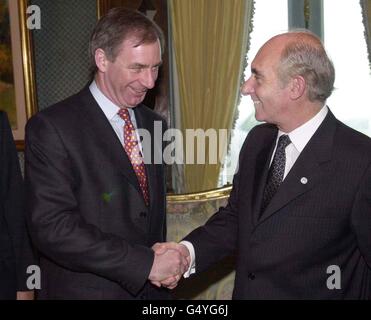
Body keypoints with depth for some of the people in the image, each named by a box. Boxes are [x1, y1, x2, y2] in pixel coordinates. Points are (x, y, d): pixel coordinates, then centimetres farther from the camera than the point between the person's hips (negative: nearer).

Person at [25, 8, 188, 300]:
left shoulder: (155, 125, 6)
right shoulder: (51, 128, -14)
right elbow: (52, 227, -21)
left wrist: (163, 262, 3)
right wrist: (146, 263, -22)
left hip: (150, 287, 6)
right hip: (84, 290, -5)